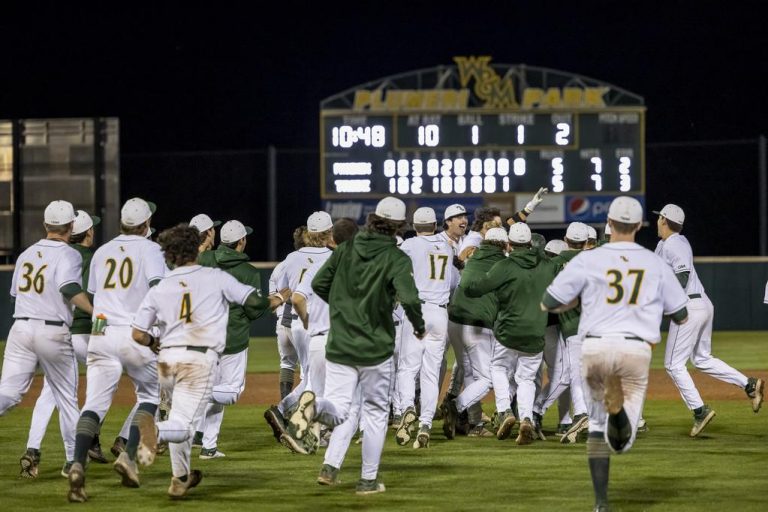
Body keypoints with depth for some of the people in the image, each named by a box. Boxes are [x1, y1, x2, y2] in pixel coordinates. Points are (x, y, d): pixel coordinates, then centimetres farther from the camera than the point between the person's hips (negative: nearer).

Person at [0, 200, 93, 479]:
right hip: (54, 332, -4)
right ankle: (73, 461, 12)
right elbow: (70, 289, -23)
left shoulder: (26, 254, 13)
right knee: (66, 398, 10)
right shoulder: (68, 254, -5)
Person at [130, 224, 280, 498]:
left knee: (180, 417, 27)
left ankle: (181, 478, 30)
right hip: (200, 360, -4)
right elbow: (254, 301, 2)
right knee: (183, 426, -8)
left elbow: (137, 334, 5)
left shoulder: (159, 288, 10)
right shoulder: (216, 278, 4)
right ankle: (156, 430, -41)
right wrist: (278, 299, 24)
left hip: (166, 360, 4)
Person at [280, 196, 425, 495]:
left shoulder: (346, 249, 4)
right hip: (376, 348, -3)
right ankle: (368, 480, 13)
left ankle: (313, 408, -31)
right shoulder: (396, 258, -10)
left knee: (338, 411, 4)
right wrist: (419, 326, -3)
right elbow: (409, 299, -22)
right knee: (375, 412, 13)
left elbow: (319, 284, 8)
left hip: (339, 346, 3)